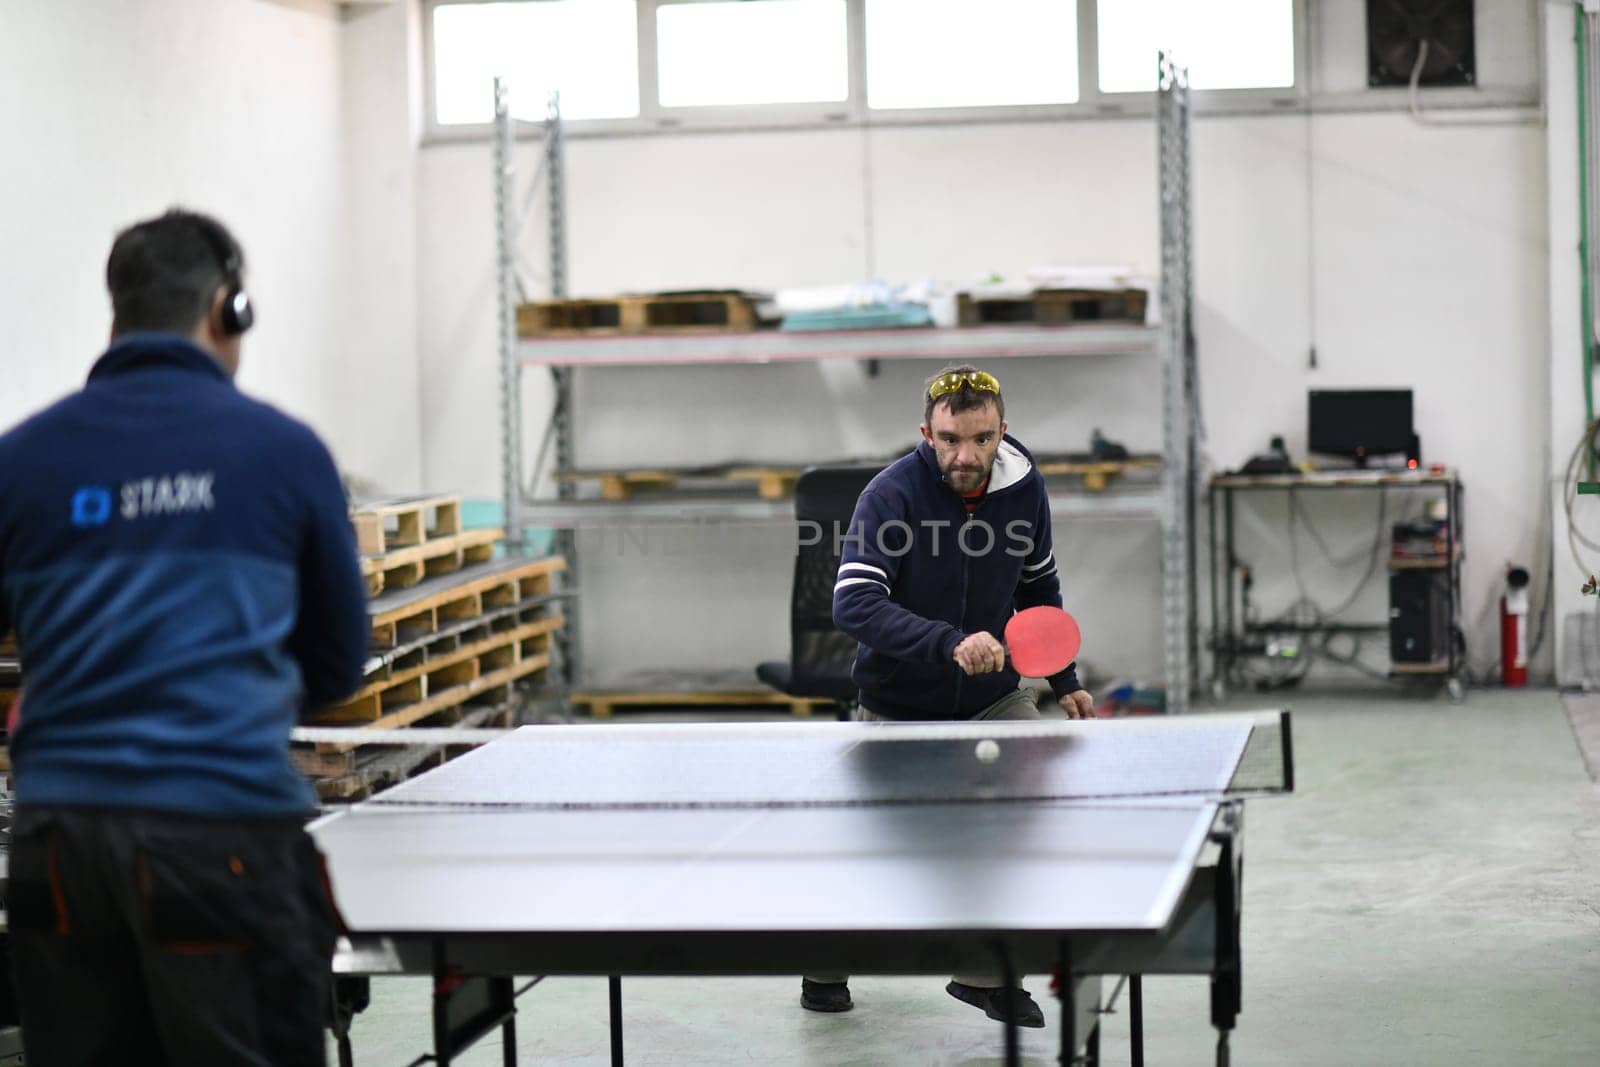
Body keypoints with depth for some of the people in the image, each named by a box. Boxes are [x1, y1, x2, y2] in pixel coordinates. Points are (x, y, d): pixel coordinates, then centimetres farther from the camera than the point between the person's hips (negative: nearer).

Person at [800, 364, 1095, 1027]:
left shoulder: (1023, 487, -9)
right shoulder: (891, 495, -24)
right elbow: (853, 603, -36)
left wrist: (1065, 681, 9)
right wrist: (950, 643, -47)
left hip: (993, 698, 3)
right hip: (898, 706, -3)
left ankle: (985, 974, 5)